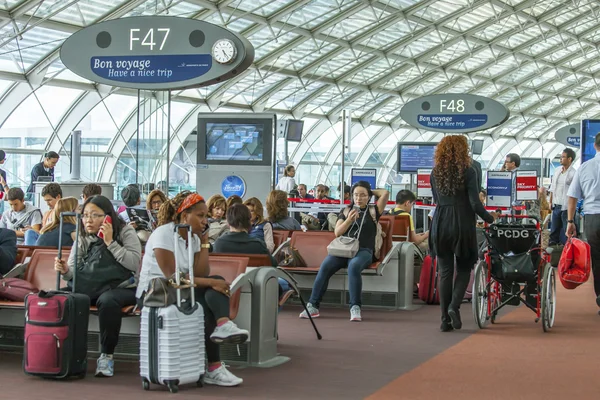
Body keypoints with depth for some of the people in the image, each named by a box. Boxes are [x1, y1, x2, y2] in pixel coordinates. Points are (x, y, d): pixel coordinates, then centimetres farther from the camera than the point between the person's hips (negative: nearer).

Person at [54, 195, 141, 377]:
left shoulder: (125, 232, 1)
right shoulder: (82, 238, 13)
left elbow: (134, 263, -12)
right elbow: (74, 271, 7)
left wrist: (110, 242, -16)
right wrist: (65, 270, -17)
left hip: (121, 288, -4)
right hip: (88, 288, 4)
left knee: (107, 301, -38)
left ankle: (107, 355, -22)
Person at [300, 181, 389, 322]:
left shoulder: (372, 211, 13)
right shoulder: (346, 211, 20)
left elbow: (385, 193, 2)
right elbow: (337, 232, 10)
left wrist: (370, 192, 18)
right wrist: (349, 220, -5)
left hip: (363, 251, -2)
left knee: (353, 266, -38)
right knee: (325, 266, -28)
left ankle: (355, 308, -38)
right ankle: (312, 306, -29)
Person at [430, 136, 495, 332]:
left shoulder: (435, 173, 6)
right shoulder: (468, 172, -8)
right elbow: (475, 203, -11)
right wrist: (490, 219, 2)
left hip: (440, 225, 3)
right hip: (462, 225, -3)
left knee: (445, 272, 7)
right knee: (464, 269, 12)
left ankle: (445, 320, 6)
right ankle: (454, 305, -11)